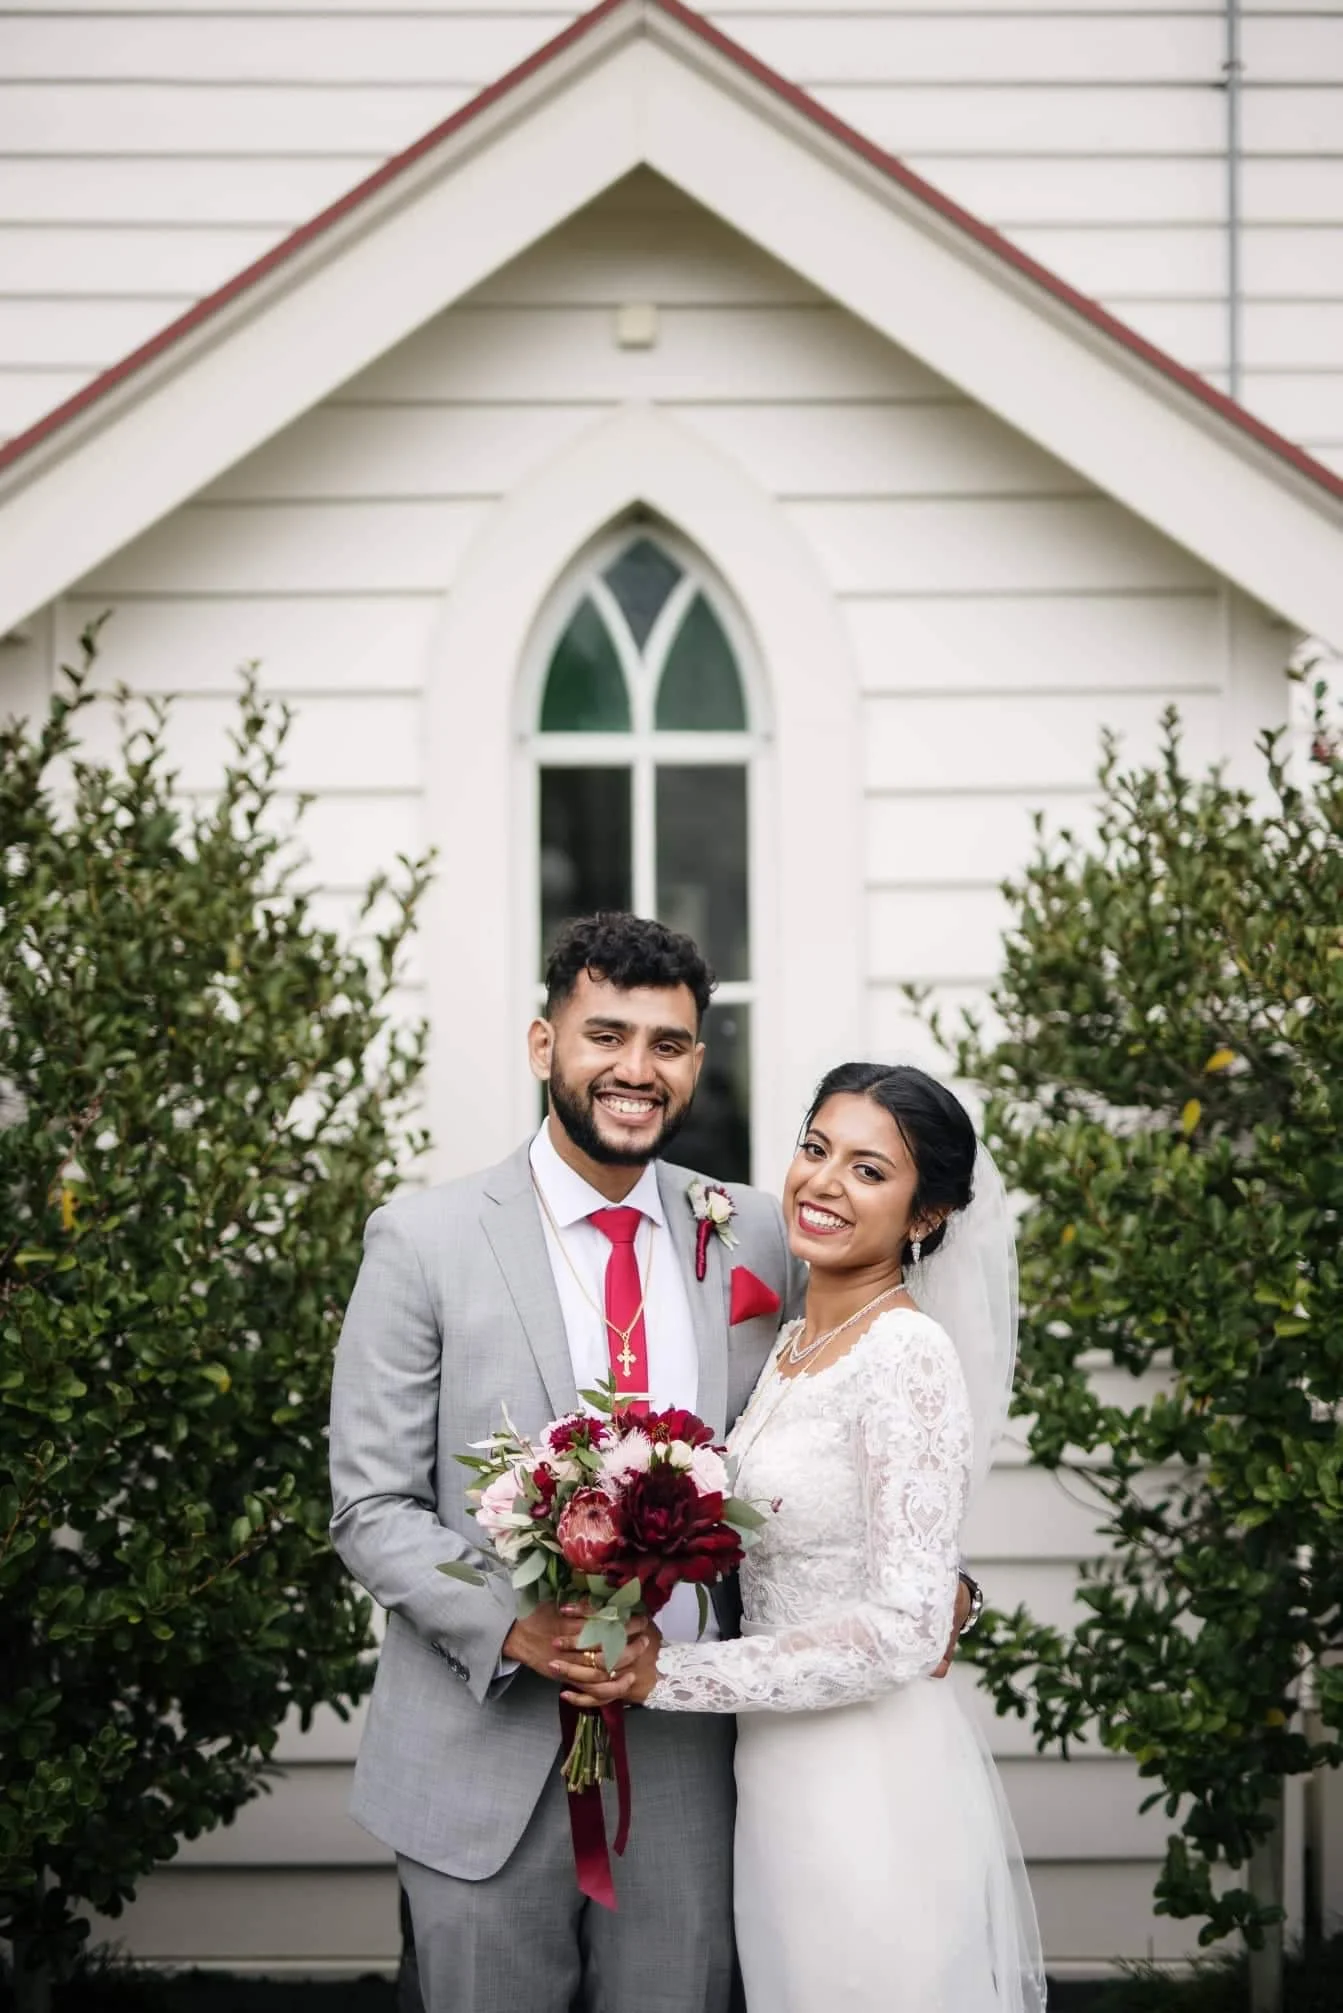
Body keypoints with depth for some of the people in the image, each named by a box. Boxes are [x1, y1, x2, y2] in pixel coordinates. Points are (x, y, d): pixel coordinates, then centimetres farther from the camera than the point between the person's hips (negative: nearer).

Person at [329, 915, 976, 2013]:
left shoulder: (759, 1237, 5)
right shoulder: (423, 1241, -4)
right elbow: (372, 1505, -5)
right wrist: (514, 1631, -20)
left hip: (689, 1756, 3)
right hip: (491, 1758, -2)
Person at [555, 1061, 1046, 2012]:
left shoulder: (907, 1353, -16)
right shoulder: (794, 1345, 10)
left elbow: (907, 1631, -21)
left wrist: (670, 1674, -17)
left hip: (871, 1788, -8)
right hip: (785, 1780, 8)